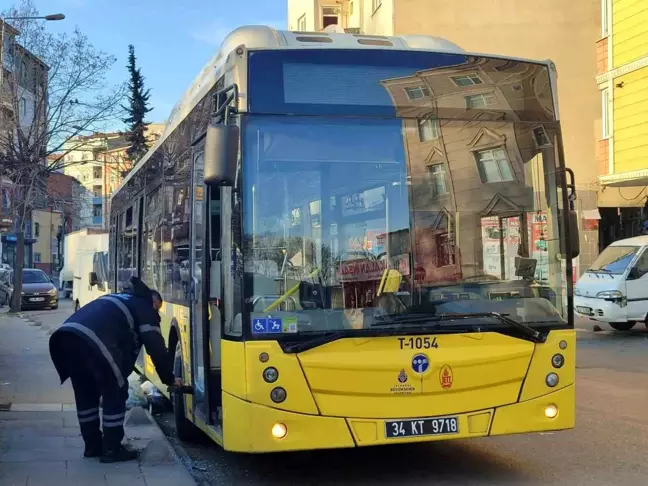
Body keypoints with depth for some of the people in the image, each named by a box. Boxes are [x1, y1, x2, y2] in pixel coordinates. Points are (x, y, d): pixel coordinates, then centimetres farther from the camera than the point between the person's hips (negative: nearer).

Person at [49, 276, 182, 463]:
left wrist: (121, 371, 40)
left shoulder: (118, 299, 39)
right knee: (115, 393, 7)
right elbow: (156, 347, 9)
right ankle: (111, 449, 11)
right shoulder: (145, 308, 16)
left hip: (65, 335, 8)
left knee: (86, 393, 22)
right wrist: (169, 378, 18)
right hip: (92, 342, -8)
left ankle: (92, 445, 30)